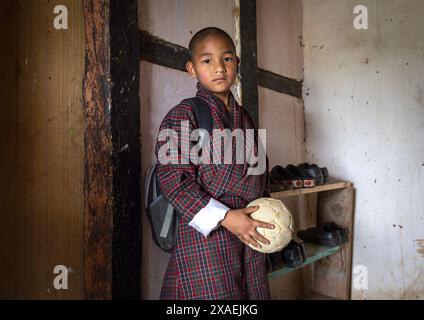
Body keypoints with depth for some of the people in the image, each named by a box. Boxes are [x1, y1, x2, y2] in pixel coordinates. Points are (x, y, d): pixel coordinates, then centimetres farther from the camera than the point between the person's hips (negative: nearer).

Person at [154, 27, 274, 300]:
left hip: (250, 235, 7)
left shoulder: (244, 118, 13)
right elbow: (173, 179, -17)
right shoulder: (183, 116, -9)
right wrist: (225, 218, -20)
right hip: (205, 237, -6)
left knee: (253, 295, 17)